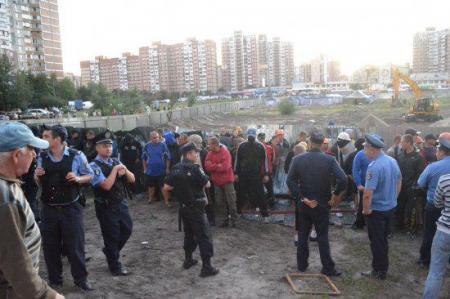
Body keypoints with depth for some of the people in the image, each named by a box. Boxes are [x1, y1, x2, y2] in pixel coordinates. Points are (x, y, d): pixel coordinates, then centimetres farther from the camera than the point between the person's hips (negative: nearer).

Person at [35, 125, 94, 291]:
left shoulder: (76, 156, -8)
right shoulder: (41, 157, 3)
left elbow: (90, 175, 2)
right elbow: (39, 183, 14)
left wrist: (78, 178, -17)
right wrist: (37, 175, -8)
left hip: (71, 208, -3)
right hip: (48, 208, 3)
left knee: (75, 244, 4)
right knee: (50, 246, 12)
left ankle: (81, 279, 22)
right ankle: (54, 280, 31)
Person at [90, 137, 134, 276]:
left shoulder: (116, 161, 5)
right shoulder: (94, 166, -15)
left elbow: (132, 179, 5)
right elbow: (106, 185, -27)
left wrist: (124, 170, -14)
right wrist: (115, 169, -18)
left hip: (121, 203, 6)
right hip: (106, 206, -6)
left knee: (127, 229, 16)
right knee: (111, 236, 8)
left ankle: (110, 251, 42)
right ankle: (115, 266, 27)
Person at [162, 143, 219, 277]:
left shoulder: (176, 169, 2)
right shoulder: (194, 168, -18)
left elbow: (166, 188, 0)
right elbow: (207, 184, -11)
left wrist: (167, 199, 17)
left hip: (183, 207, 7)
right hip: (196, 207, -7)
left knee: (189, 233, 22)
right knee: (204, 236, -1)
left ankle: (188, 260, 32)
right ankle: (206, 267, 0)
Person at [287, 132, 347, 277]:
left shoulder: (298, 159, -7)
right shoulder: (329, 160, -12)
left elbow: (290, 181, -11)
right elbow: (343, 180, -20)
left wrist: (302, 198, -8)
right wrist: (336, 195, -5)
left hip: (304, 204, 2)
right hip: (322, 204, -1)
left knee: (302, 235, 14)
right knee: (323, 237, 9)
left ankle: (301, 265, 24)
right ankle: (328, 268, 16)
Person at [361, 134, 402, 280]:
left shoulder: (374, 166, -28)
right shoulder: (392, 161, -1)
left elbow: (368, 193, -30)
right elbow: (399, 181, 14)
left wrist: (366, 209, -15)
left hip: (376, 209, -8)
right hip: (390, 207, 8)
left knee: (377, 242, 8)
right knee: (383, 239, 22)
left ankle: (379, 271, 22)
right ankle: (384, 267, 35)